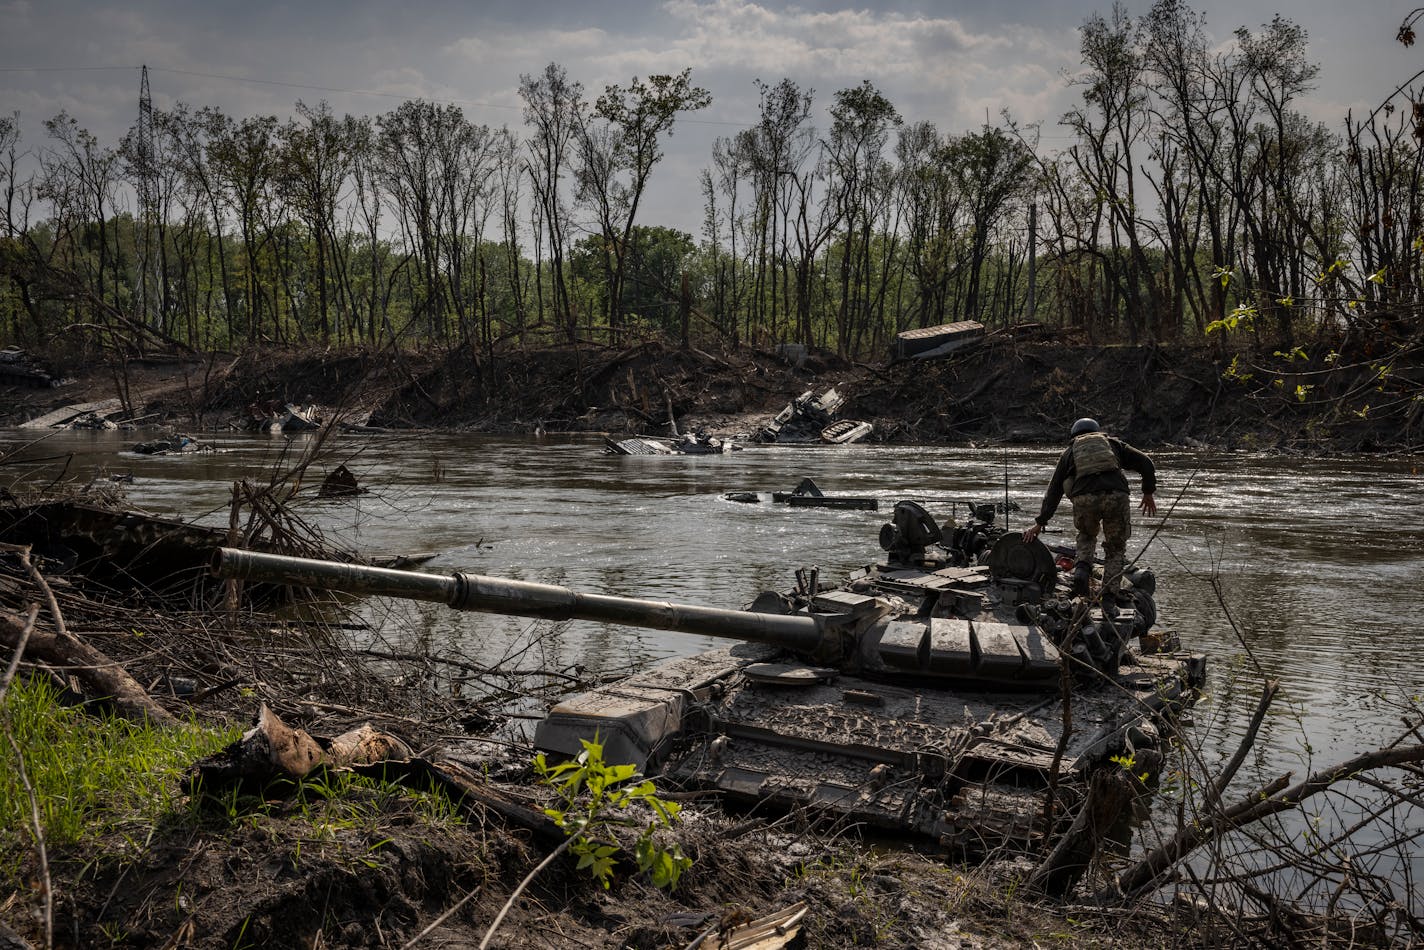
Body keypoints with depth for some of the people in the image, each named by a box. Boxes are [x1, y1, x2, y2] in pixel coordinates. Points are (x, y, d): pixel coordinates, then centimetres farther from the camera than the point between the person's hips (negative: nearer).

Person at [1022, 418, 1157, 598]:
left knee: (1087, 535, 31)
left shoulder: (1069, 452, 28)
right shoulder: (1113, 443, 29)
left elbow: (1053, 491, 26)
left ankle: (1082, 568, 6)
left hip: (1084, 499, 1)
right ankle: (1110, 593, 5)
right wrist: (1148, 493, 27)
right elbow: (1145, 463, 17)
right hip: (1116, 496, 0)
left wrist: (1040, 523, 29)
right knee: (1115, 547, 17)